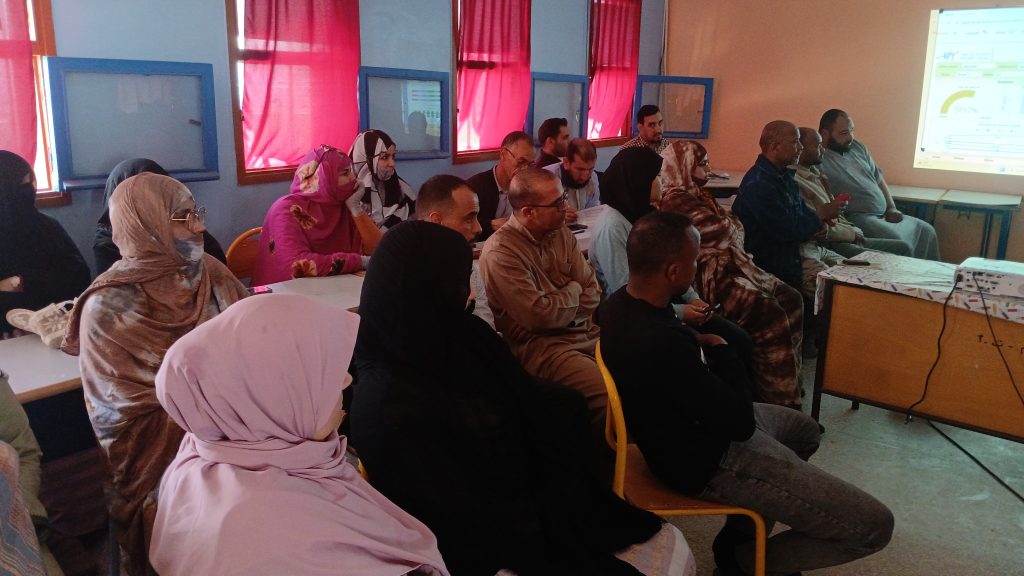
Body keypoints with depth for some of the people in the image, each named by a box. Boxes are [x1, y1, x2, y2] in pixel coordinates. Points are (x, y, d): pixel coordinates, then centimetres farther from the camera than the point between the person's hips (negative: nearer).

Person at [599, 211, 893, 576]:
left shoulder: (620, 303, -7)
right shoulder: (664, 344, -37)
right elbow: (741, 422, -25)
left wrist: (685, 325, 0)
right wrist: (720, 351, -10)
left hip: (687, 426, 10)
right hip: (708, 460, -10)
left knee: (805, 430, 34)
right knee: (874, 524, -7)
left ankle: (739, 533, 27)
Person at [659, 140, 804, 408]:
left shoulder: (695, 193, 20)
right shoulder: (675, 199, -12)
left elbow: (732, 230, 17)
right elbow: (721, 229, -14)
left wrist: (725, 225, -4)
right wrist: (727, 222, 6)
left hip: (727, 265, 10)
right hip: (710, 277, -10)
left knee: (790, 299, -2)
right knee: (770, 315, -21)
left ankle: (787, 381, 2)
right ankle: (780, 400, -12)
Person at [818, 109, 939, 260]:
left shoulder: (856, 146, 15)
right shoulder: (819, 160, -14)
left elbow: (878, 178, 22)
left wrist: (891, 207, 11)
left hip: (883, 214, 9)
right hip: (857, 218, -9)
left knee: (927, 231, 2)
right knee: (899, 243, -28)